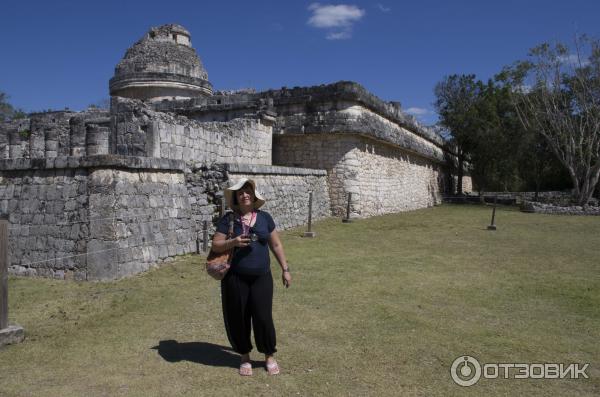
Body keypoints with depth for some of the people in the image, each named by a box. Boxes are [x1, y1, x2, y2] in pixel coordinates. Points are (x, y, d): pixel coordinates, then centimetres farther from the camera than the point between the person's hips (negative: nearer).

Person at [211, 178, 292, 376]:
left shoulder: (264, 217, 3)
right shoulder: (228, 219, -2)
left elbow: (276, 245, 9)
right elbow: (215, 245, -1)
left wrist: (285, 269, 7)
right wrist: (233, 242, -19)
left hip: (261, 278, 1)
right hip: (235, 279, 0)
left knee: (263, 318, 0)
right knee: (238, 319, 7)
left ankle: (269, 357, 23)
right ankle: (244, 357, 30)